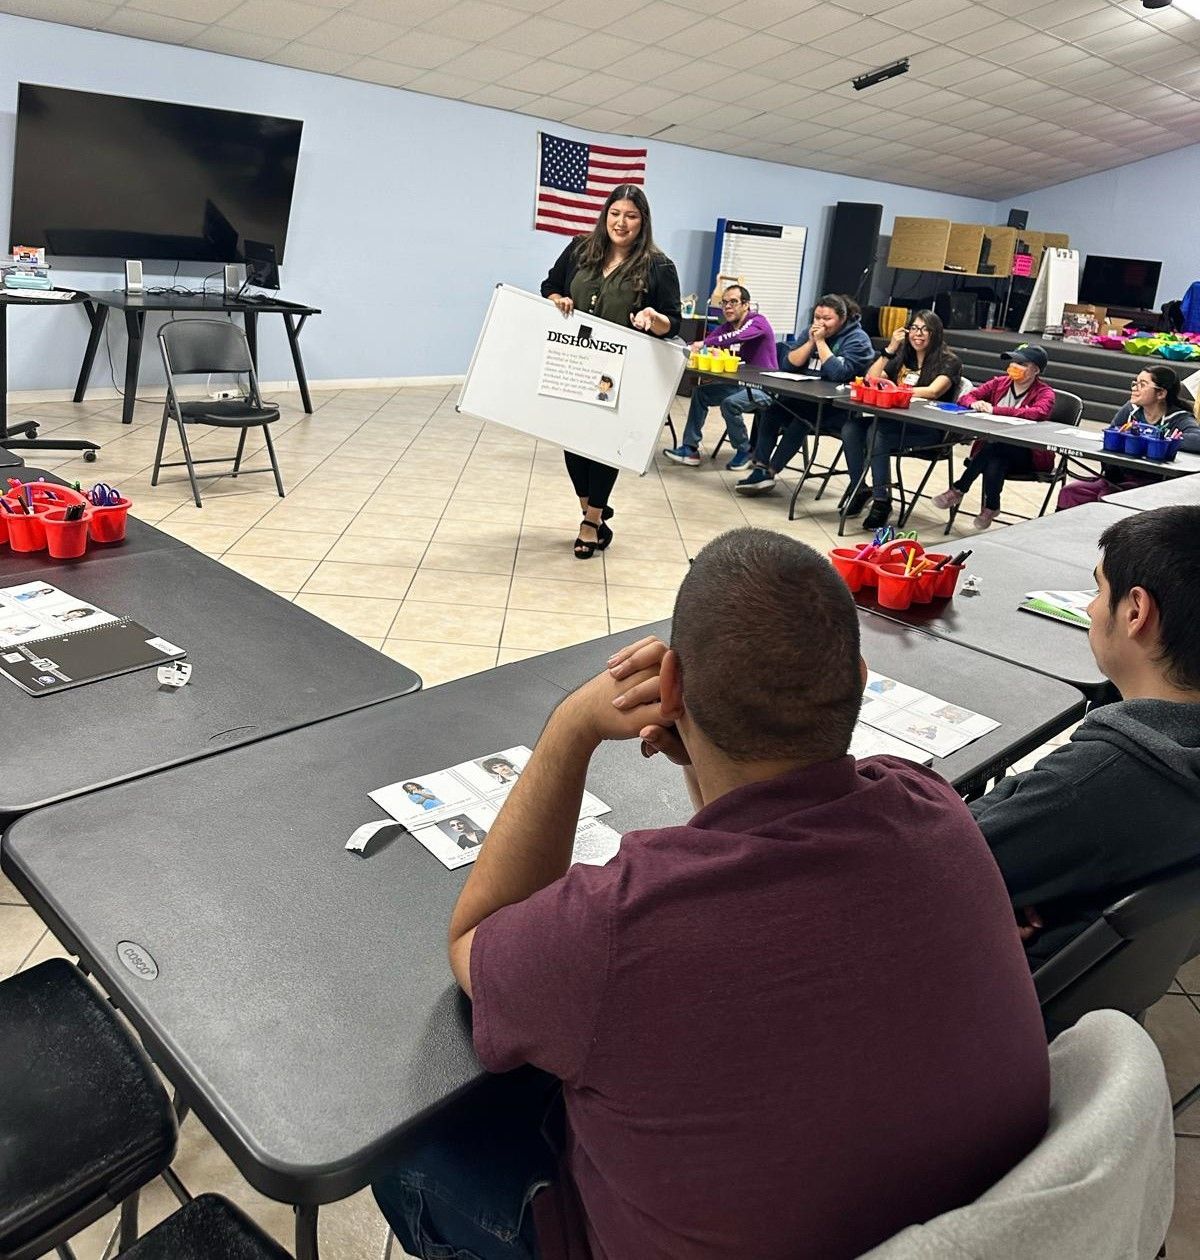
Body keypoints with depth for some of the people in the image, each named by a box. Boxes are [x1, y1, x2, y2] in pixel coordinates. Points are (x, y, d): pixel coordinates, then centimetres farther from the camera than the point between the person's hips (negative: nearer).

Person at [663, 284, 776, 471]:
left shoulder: (758, 322, -13)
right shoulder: (725, 328, 9)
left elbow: (738, 336, -34)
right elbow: (702, 346, -3)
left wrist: (705, 343, -40)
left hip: (765, 387, -8)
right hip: (741, 384, 8)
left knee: (730, 402, -29)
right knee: (700, 392, 0)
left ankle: (744, 450, -7)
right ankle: (690, 448, -1)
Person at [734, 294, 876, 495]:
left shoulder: (857, 339, -7)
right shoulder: (811, 332, 13)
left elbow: (838, 373, -22)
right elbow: (787, 364, 5)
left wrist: (821, 341, -17)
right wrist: (811, 342, -7)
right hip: (806, 399, 7)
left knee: (803, 416, -32)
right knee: (772, 409, -18)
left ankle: (770, 471, -26)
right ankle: (761, 467, -20)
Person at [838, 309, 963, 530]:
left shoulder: (949, 361, 4)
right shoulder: (902, 357, 22)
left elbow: (933, 391, -15)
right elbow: (870, 380, 11)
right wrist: (889, 350, 2)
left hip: (929, 428, -6)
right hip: (896, 420, 6)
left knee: (878, 433, -35)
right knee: (851, 427, -24)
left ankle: (882, 502, -30)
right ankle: (859, 489, -15)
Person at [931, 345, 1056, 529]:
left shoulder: (1045, 393, -3)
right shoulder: (999, 383, 12)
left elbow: (1039, 413, -25)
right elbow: (966, 397, 11)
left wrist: (995, 410, -29)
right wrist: (975, 404, -16)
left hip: (1031, 456, -3)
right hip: (995, 451, 3)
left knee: (994, 445, -35)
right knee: (994, 464, -35)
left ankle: (958, 490, -23)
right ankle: (991, 507, -17)